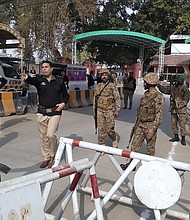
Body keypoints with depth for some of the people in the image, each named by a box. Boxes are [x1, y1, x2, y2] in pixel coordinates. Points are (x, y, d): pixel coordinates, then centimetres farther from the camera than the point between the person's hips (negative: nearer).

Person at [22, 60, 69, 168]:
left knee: (51, 135, -13)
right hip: (42, 113, 3)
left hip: (55, 113, -2)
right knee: (43, 137, 9)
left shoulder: (59, 81, 4)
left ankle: (53, 156, 10)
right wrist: (27, 78, -44)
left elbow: (66, 95, 15)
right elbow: (32, 80, -21)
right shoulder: (39, 80, 3)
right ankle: (46, 158, 24)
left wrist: (63, 103, -4)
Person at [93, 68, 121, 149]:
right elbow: (95, 99, 15)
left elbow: (117, 98, -3)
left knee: (109, 129, -2)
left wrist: (117, 110, -7)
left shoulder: (112, 86, -3)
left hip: (109, 111, -3)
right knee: (101, 129, 4)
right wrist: (94, 110, 14)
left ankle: (114, 139, 27)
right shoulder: (98, 86, 9)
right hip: (99, 111, 4)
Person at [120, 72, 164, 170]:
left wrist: (153, 129, -23)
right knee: (135, 144, 9)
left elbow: (159, 115, -19)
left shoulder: (158, 97, -16)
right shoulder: (146, 94, 9)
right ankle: (132, 163, 19)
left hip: (150, 125, -8)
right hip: (140, 124, 8)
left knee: (150, 147, 8)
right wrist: (137, 122, 19)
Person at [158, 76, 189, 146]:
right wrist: (159, 85, -4)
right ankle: (176, 136, 26)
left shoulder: (184, 89, -11)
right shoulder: (172, 88, 6)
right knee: (173, 123, 12)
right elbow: (164, 90, 10)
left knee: (182, 124, -4)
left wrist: (180, 105, -26)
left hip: (182, 109, -6)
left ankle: (183, 138, 8)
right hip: (173, 109, 6)